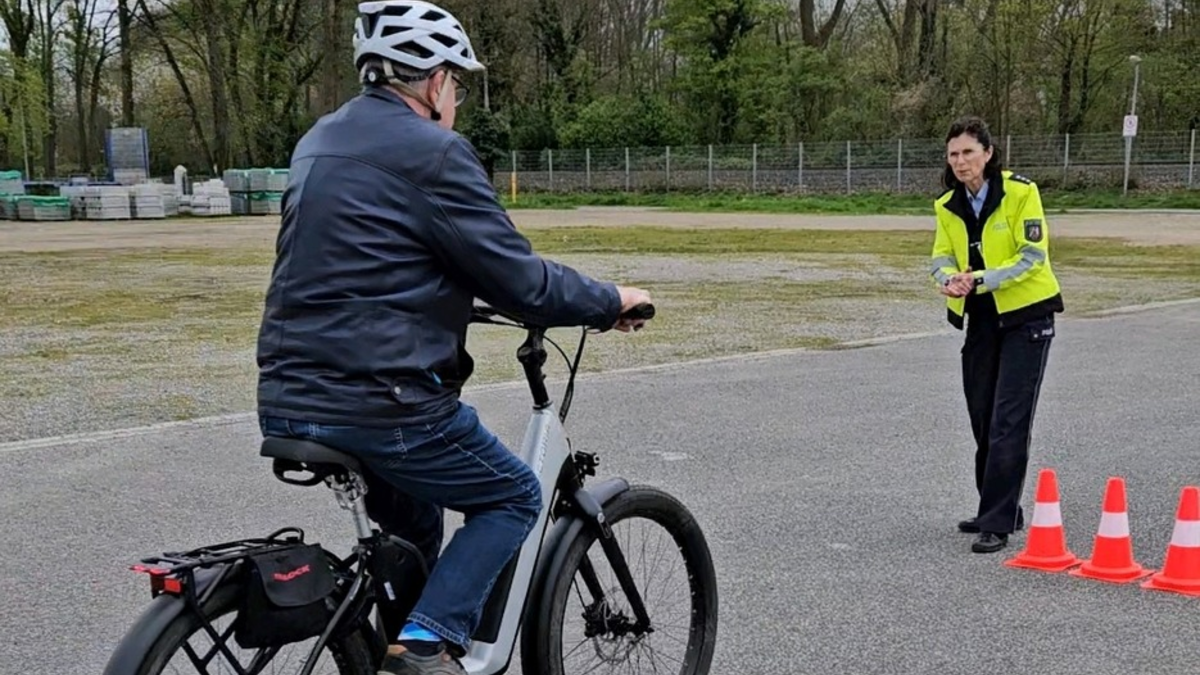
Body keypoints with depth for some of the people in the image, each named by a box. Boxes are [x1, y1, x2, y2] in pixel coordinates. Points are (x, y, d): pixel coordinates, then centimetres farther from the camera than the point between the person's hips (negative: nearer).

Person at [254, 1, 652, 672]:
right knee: (514, 498, 13)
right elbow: (522, 281, -13)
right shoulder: (432, 152, -12)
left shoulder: (321, 142, 15)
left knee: (412, 515, 30)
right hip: (380, 403, -8)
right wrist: (612, 300, 3)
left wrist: (451, 299, 38)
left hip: (288, 403, 9)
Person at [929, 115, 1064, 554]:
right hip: (982, 319, 6)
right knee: (982, 420, 11)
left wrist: (981, 280, -28)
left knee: (1008, 423, -10)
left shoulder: (1020, 192, -13)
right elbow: (943, 255, 3)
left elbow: (1033, 254, -17)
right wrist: (949, 278, -20)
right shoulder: (948, 206, 4)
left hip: (1026, 316, -6)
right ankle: (999, 510, 26)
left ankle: (997, 524, -8)